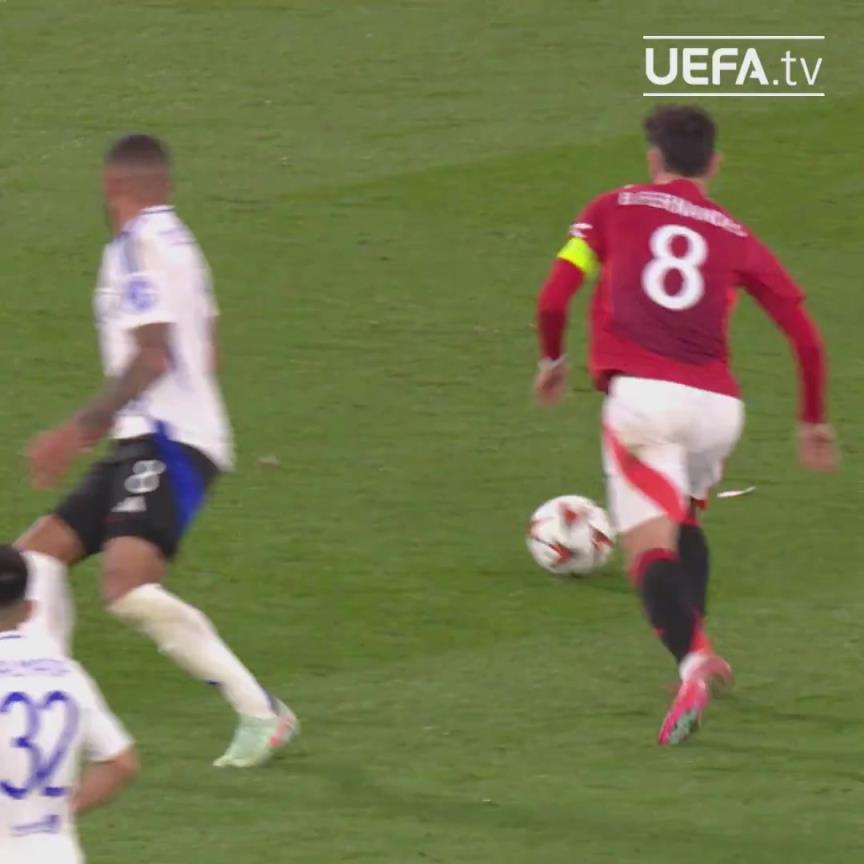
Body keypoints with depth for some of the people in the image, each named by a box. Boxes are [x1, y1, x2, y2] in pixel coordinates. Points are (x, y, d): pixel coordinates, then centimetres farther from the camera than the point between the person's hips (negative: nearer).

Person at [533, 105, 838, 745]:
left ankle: (693, 659, -33)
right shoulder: (736, 237, 17)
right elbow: (807, 338, 14)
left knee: (650, 545, -9)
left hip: (641, 397, -3)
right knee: (685, 519, 30)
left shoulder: (612, 210, 13)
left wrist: (553, 362, 24)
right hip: (717, 404, 3)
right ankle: (695, 641, 20)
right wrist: (814, 422, 27)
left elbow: (553, 299, 4)